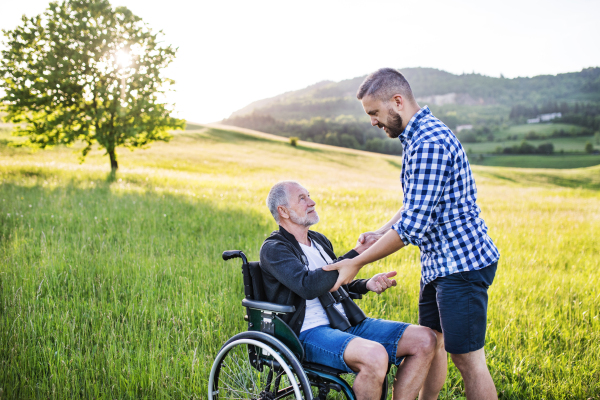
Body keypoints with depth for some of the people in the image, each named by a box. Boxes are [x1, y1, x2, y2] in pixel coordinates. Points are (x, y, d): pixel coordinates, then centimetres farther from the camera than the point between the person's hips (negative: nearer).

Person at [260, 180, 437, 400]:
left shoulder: (320, 241, 20)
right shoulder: (273, 249, -5)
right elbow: (308, 286, -23)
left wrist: (367, 284, 8)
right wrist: (357, 253, -19)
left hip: (348, 325, 8)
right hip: (310, 333, -8)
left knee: (425, 340, -8)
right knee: (375, 356, -36)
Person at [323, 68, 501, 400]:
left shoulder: (429, 144, -23)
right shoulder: (418, 136, 12)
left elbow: (414, 224, -25)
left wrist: (357, 263, -18)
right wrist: (380, 233, 8)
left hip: (461, 263, -10)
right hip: (439, 263, 10)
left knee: (467, 358, -2)